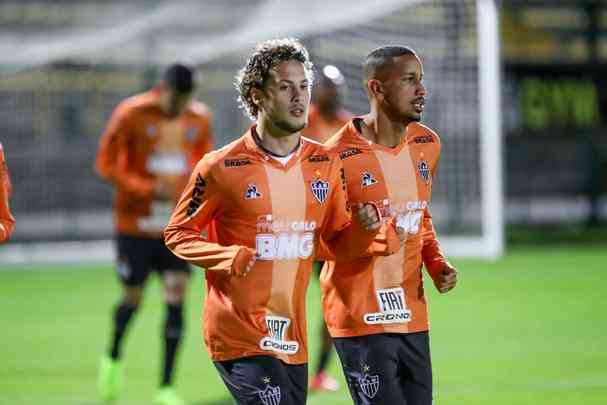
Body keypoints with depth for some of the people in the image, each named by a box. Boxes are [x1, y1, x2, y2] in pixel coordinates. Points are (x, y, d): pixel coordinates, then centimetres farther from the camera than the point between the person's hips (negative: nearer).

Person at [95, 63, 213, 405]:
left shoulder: (200, 119, 2)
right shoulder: (132, 113, -11)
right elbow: (106, 164, -9)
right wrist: (149, 188, -20)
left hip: (177, 223, 3)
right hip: (135, 222, -3)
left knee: (177, 296, -9)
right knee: (133, 298, 5)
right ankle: (113, 358, 36)